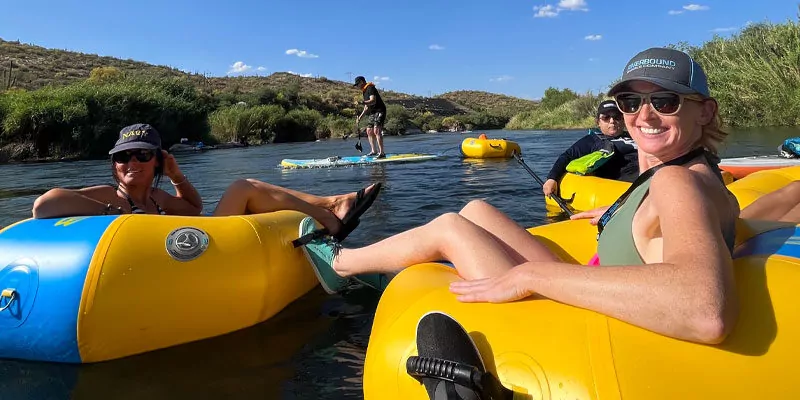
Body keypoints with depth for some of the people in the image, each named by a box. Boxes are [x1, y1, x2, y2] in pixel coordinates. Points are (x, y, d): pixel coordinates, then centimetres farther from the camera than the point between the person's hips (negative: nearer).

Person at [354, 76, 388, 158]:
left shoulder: (370, 88, -11)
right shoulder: (364, 91, 20)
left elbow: (373, 101, -27)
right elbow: (367, 106, 26)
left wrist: (362, 102, -41)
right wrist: (360, 117, 26)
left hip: (379, 112, -11)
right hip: (373, 113, 11)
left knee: (376, 131, -20)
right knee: (369, 131, 11)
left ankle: (381, 153, -23)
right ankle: (373, 151, 21)